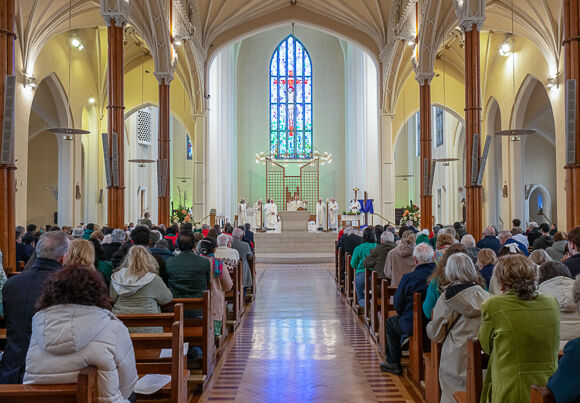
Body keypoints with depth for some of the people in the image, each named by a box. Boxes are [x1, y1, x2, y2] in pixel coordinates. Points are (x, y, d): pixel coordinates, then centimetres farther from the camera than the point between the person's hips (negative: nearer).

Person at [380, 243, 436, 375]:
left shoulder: (408, 278, -19)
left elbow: (398, 304, -9)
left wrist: (403, 315, 12)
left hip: (413, 325, -5)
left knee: (390, 323, 24)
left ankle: (394, 364, 28)